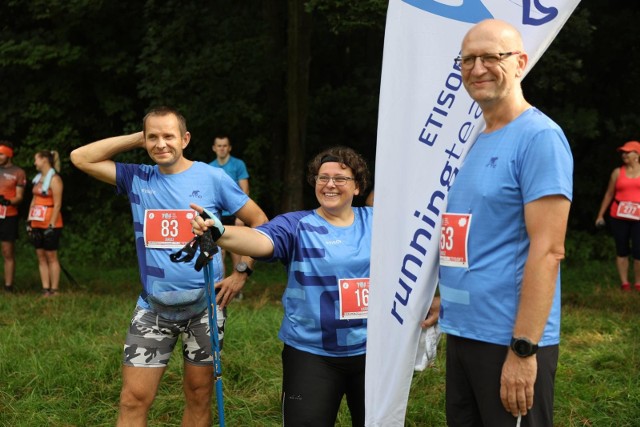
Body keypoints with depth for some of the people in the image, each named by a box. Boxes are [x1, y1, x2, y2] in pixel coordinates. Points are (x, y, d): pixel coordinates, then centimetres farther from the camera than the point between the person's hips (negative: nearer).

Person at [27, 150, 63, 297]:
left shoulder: (54, 179, -10)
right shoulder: (38, 178, 14)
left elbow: (57, 204, -15)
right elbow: (34, 200, 17)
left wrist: (51, 225, -19)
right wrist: (29, 220, 12)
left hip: (50, 224, -8)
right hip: (37, 224, 8)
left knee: (51, 256, -3)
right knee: (40, 256, 6)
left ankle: (53, 290, 0)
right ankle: (45, 289, 9)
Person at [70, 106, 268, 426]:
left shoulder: (212, 178, -5)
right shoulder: (137, 179, 2)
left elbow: (259, 221, 2)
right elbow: (81, 158, 0)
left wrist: (242, 273, -5)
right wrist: (136, 139, -3)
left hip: (204, 305, -1)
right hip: (153, 307, 2)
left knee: (199, 395, 11)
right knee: (133, 400, -1)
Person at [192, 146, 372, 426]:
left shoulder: (375, 221, 4)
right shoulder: (296, 226, -7)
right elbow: (261, 240, -26)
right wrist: (219, 232, -44)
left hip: (370, 350, 3)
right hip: (312, 353, -3)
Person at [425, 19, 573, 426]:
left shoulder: (539, 136, -13)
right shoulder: (478, 142, 13)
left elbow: (547, 250, -19)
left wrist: (523, 349, -21)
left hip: (508, 339, -8)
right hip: (463, 332, 8)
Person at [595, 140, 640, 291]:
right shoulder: (618, 172, 8)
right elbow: (609, 194, 11)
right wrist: (600, 215, 8)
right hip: (618, 217, 1)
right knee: (621, 250, 3)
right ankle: (624, 283, 9)